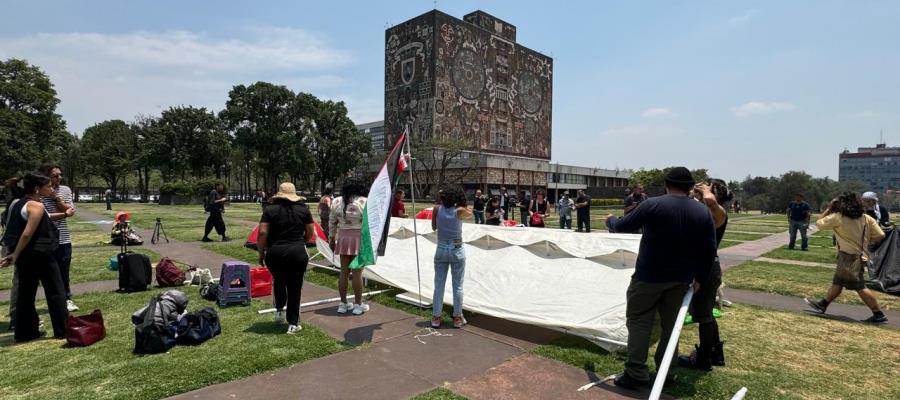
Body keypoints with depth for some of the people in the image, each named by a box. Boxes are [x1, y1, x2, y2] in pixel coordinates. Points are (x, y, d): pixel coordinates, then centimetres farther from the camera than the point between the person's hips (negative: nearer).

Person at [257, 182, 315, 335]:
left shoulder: (270, 209, -1)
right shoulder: (303, 209, 4)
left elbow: (262, 233, -6)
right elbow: (310, 232, 7)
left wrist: (261, 252, 5)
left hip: (275, 253, 0)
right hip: (298, 253, 0)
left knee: (279, 282, 27)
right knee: (294, 288, 7)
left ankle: (279, 310, 31)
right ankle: (293, 324, 10)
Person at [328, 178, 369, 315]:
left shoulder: (336, 202, 4)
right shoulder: (364, 202, -10)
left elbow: (332, 223, 10)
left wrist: (332, 238, 21)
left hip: (343, 238, 4)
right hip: (360, 239, -4)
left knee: (344, 272, 11)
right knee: (357, 273, 2)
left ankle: (343, 304, 21)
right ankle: (358, 305, 12)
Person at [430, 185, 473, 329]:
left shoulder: (437, 209, -6)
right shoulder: (460, 211, -10)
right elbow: (470, 213, 13)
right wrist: (459, 205, 9)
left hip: (441, 251, 2)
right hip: (457, 252, -2)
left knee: (439, 285, 10)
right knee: (457, 286, 9)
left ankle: (436, 317, 16)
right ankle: (457, 318, 16)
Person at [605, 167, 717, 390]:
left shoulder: (653, 205, -11)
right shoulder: (703, 212, 1)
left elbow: (623, 226, -2)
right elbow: (710, 250, 2)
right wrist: (700, 278, 11)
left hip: (650, 276, -4)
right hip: (682, 279, 4)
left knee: (639, 321, 4)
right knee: (671, 324, 15)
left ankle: (636, 373, 3)